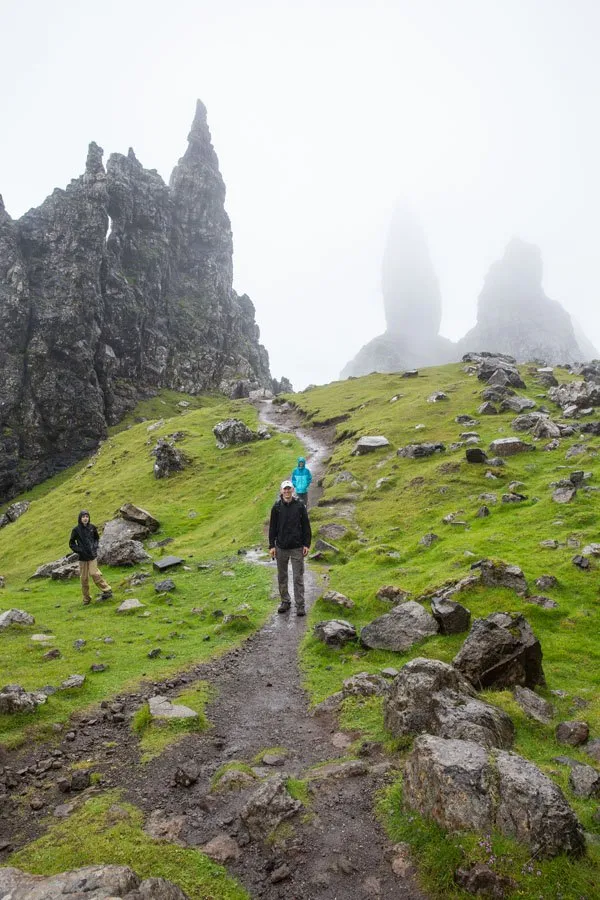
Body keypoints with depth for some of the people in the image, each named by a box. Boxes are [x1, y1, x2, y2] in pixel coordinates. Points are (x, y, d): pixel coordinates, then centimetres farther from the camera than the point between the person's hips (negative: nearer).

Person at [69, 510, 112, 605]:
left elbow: (97, 538, 17)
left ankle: (107, 590, -1)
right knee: (84, 578, 5)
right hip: (82, 557, 1)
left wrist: (95, 546, 2)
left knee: (94, 573, -13)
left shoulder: (92, 527, 0)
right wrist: (78, 550, -7)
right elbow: (71, 543, 5)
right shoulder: (76, 529, -4)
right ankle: (86, 599, 16)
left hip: (92, 555, 0)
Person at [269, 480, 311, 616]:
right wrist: (271, 546, 1)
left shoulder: (300, 506, -3)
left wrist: (306, 544, -2)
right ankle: (285, 601, 27)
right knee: (282, 576, 12)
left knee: (298, 577, 1)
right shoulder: (277, 506, 0)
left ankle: (300, 605, 9)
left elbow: (306, 526, 2)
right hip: (281, 547, 2)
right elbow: (272, 527, 4)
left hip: (297, 548, -2)